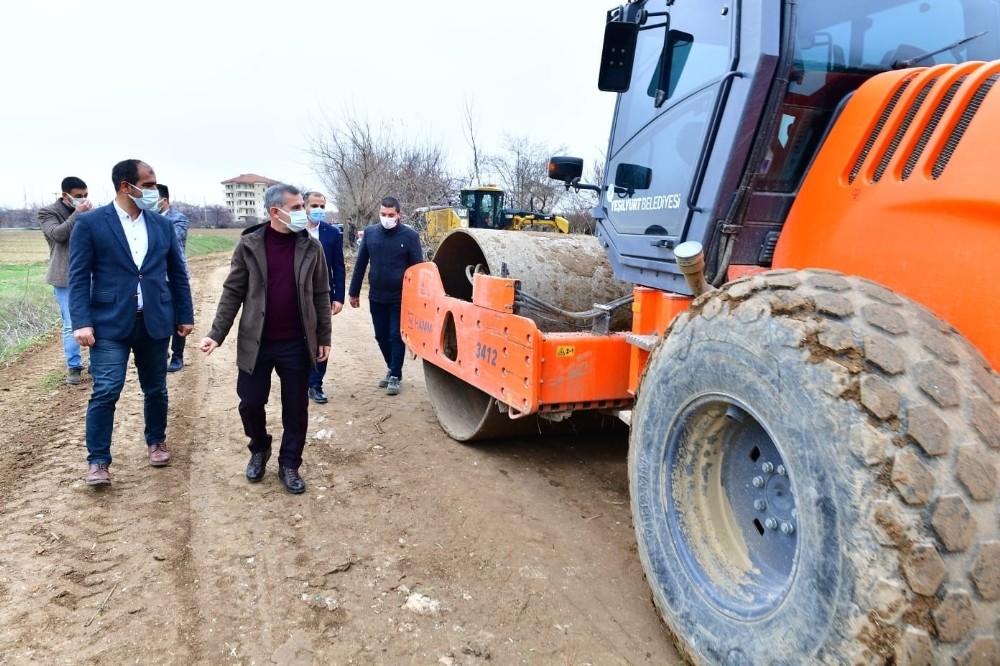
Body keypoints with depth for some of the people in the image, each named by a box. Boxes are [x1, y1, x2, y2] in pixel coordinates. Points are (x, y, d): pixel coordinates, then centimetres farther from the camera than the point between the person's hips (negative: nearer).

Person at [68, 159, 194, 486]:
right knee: (105, 392, -5)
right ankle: (98, 460, 8)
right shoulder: (90, 223, -3)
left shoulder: (162, 224, 8)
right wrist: (81, 322, -14)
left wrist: (185, 315, 9)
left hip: (155, 322, 4)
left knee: (156, 389, 13)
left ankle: (156, 442, 34)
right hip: (110, 323, -3)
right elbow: (79, 277, -5)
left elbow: (177, 273, 12)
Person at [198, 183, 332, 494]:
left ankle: (289, 465, 24)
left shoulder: (311, 247, -1)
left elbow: (321, 295, 3)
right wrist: (217, 334, -8)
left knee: (295, 408, 7)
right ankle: (259, 449, 37)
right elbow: (233, 292, -1)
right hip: (256, 342, 0)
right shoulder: (249, 245, -4)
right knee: (251, 403, 9)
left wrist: (323, 338, 2)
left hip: (296, 344, 1)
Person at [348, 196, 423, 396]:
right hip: (376, 297, 4)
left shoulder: (410, 235, -8)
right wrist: (354, 292, 9)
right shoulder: (370, 232, 1)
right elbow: (360, 264, 7)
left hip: (400, 297, -4)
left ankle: (395, 376, 16)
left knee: (396, 337, 3)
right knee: (381, 337, 13)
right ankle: (392, 369, 32)